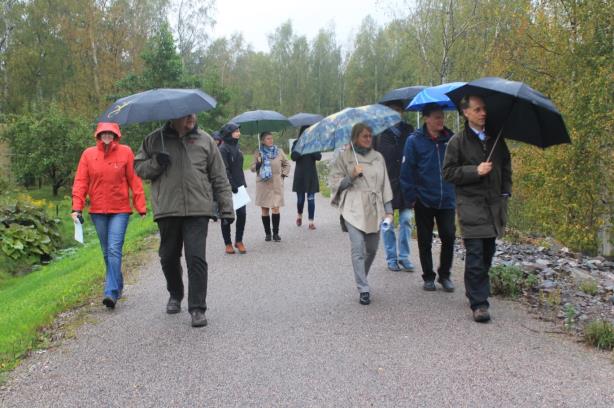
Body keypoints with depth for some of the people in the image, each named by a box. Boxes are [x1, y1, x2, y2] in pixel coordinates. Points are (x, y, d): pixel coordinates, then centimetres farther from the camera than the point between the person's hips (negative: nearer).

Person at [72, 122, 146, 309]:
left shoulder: (125, 152, -3)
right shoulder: (88, 154, 3)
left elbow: (134, 180, -3)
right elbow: (80, 182, 2)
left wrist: (141, 207, -5)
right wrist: (77, 208, -7)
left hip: (120, 210, -3)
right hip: (97, 211, 3)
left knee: (114, 250, -13)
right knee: (107, 252, 13)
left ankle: (112, 292, -13)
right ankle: (118, 284, 30)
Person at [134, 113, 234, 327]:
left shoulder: (205, 140, 7)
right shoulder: (155, 139, 7)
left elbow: (219, 177, 9)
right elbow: (138, 167, 12)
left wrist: (226, 207, 5)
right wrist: (155, 163, -9)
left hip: (198, 210, -1)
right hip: (167, 211, 2)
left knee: (196, 258, -9)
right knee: (169, 257, 13)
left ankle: (197, 309, -3)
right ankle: (175, 295, 39)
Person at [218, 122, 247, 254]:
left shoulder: (236, 147, 13)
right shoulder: (223, 149, -11)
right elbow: (224, 170, -17)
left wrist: (243, 183, 14)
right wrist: (232, 185, -18)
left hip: (238, 186, 7)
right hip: (227, 188, -7)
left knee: (242, 214, 2)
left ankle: (239, 241, 16)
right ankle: (228, 243, 14)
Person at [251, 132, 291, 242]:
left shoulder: (279, 151, 6)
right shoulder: (258, 153, 4)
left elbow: (286, 164, 19)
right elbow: (253, 168, 6)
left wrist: (283, 175, 7)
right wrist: (258, 164, -13)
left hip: (276, 184, 0)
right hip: (263, 184, 0)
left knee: (275, 208, -9)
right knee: (264, 209, 2)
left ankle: (276, 233, -1)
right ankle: (267, 233, 11)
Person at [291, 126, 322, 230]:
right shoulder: (297, 143, 1)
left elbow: (319, 157, -8)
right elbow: (293, 157, -11)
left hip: (311, 175, 0)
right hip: (300, 175, 0)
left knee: (311, 199, -3)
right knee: (300, 198, 7)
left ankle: (311, 221, 1)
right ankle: (299, 215, 35)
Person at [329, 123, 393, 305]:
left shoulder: (378, 157, 13)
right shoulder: (344, 157, 3)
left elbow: (385, 184, 14)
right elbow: (335, 182, 3)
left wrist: (388, 210, 8)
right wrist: (352, 176, -13)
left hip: (374, 209, 4)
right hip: (354, 209, -4)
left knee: (372, 249, 9)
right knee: (358, 250, -13)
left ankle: (361, 280, 34)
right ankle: (363, 290, -6)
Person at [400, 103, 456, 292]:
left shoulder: (450, 139, 2)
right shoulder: (415, 140, -6)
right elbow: (406, 171, -5)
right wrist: (411, 197, -7)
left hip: (447, 200, 2)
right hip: (423, 200, -2)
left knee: (448, 236, -2)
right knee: (425, 240, 9)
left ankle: (444, 275, 17)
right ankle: (428, 277, 23)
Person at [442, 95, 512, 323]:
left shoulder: (496, 138, 12)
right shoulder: (458, 141, -2)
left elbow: (506, 166, 22)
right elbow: (448, 173, -5)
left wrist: (505, 192, 11)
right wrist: (476, 171, -15)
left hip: (493, 205, 5)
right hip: (471, 204, -5)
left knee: (487, 254, 11)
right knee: (475, 255, -8)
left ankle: (475, 292, 29)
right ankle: (479, 303, -5)